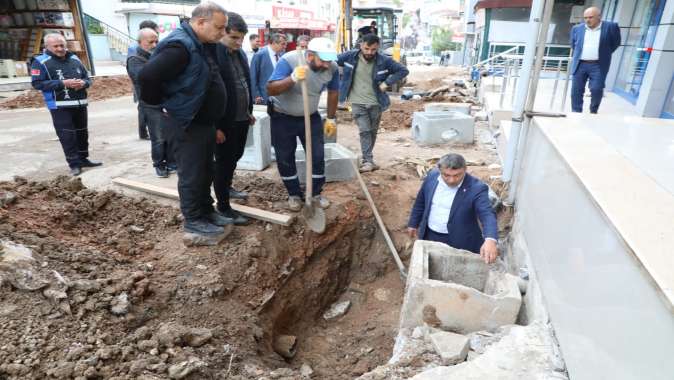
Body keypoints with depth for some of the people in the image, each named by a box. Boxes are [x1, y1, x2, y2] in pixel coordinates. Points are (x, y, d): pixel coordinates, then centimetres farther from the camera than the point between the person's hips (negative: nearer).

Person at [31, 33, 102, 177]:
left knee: (82, 133, 13)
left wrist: (83, 83, -8)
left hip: (80, 104, 6)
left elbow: (87, 78, 17)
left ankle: (83, 159, 26)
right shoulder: (40, 62, -5)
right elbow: (37, 83, -13)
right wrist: (63, 83, -21)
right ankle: (74, 164, 0)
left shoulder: (75, 59, 11)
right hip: (60, 107, -5)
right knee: (67, 136, -6)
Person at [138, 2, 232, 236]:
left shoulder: (202, 45, 8)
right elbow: (147, 76, -32)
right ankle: (193, 220, 17)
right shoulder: (180, 46, -23)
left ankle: (207, 212, 32)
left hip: (204, 122, 9)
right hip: (185, 126, -9)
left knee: (206, 172, 18)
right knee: (191, 174, 3)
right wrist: (161, 104, -15)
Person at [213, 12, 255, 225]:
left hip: (241, 118, 8)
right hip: (224, 121, -8)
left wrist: (250, 111, 17)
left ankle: (227, 188, 44)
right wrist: (216, 125, -20)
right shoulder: (212, 54, -17)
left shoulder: (240, 53, 8)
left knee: (235, 156, 22)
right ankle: (223, 206, 14)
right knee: (224, 161, 2)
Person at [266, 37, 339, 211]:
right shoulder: (289, 60, -27)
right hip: (283, 117, -3)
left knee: (318, 156, 2)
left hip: (311, 117, 3)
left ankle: (316, 193, 20)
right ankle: (294, 194, 22)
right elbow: (270, 89, -34)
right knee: (285, 159, 5)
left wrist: (331, 119, 6)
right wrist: (293, 78, -48)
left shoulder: (332, 67, -16)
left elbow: (333, 93, 2)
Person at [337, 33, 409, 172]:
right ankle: (368, 161, -4)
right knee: (364, 131, -9)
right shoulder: (350, 56, -7)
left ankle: (367, 158, 29)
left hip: (376, 103, 2)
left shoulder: (384, 61, -7)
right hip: (358, 103, -1)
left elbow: (403, 70, 0)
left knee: (373, 131, 12)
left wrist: (387, 82, -9)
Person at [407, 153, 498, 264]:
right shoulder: (432, 176, -8)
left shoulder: (476, 188, -23)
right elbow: (421, 202, 7)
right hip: (429, 236, 4)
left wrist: (490, 240, -52)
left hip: (459, 242, -4)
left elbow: (488, 214, -34)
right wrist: (413, 224, 14)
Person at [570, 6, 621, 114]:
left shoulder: (610, 27, 0)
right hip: (580, 65, 3)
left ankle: (593, 112, 8)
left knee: (596, 89, -11)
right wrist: (579, 56, 16)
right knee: (576, 91, 0)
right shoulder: (577, 28, 8)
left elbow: (616, 43, 9)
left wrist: (604, 55, 8)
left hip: (598, 65, -3)